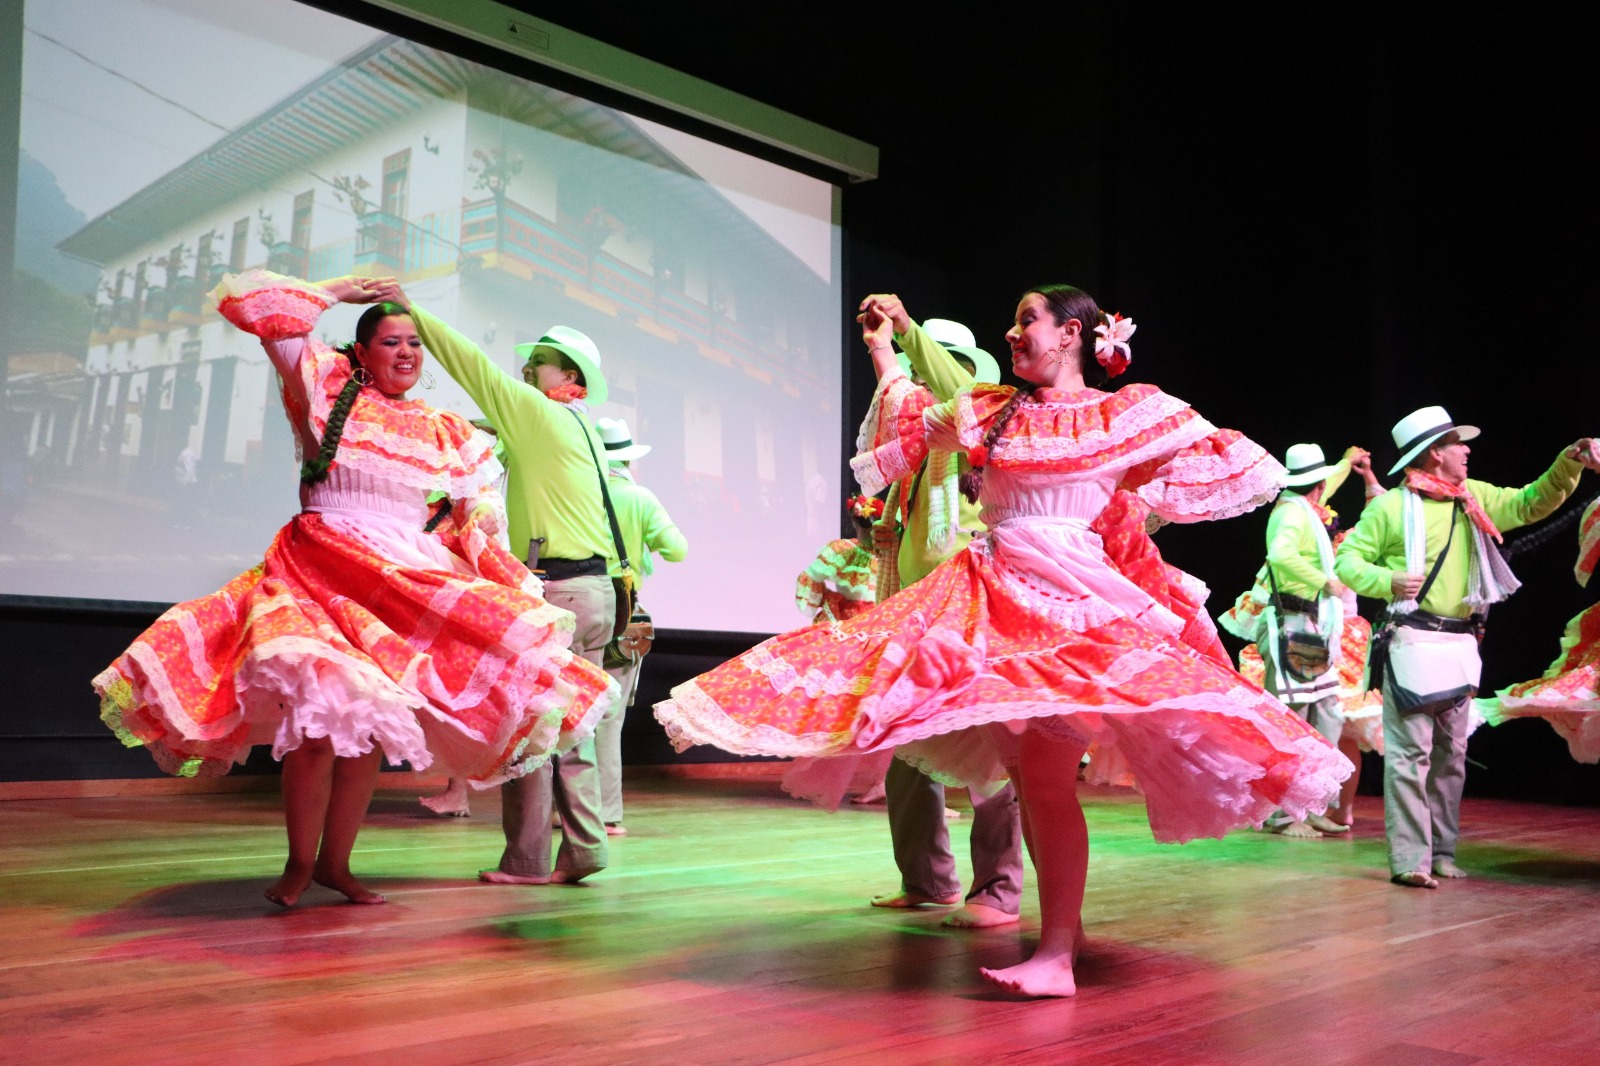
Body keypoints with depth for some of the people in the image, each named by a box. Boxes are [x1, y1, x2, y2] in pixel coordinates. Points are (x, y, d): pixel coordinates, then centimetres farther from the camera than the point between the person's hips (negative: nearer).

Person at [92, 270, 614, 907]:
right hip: (324, 571, -4)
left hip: (407, 587, 4)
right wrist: (337, 292, 7)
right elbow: (262, 309, 0)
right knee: (319, 720, -17)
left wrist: (471, 526, 3)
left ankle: (336, 863, 16)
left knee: (370, 726, 3)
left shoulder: (446, 432, 15)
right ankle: (300, 863, -1)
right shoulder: (326, 388, 6)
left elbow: (481, 508, 22)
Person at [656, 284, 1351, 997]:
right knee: (1023, 772, 6)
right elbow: (899, 437, 30)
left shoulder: (1129, 415, 4)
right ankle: (1064, 921, 22)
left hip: (1068, 596, -5)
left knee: (1047, 772, -17)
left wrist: (1142, 500, 3)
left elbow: (1255, 472, 6)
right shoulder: (989, 408, 18)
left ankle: (1056, 954, -14)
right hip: (992, 594, 5)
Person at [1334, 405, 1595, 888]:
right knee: (1410, 750, -9)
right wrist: (1388, 581, -20)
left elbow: (1530, 504, 19)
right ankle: (1410, 859, -8)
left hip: (1461, 644, 7)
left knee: (1451, 753, 11)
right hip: (1413, 642, -7)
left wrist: (1568, 464, 5)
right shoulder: (1390, 506, -3)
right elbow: (1347, 560, -3)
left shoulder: (1475, 498, 14)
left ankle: (1442, 853, 20)